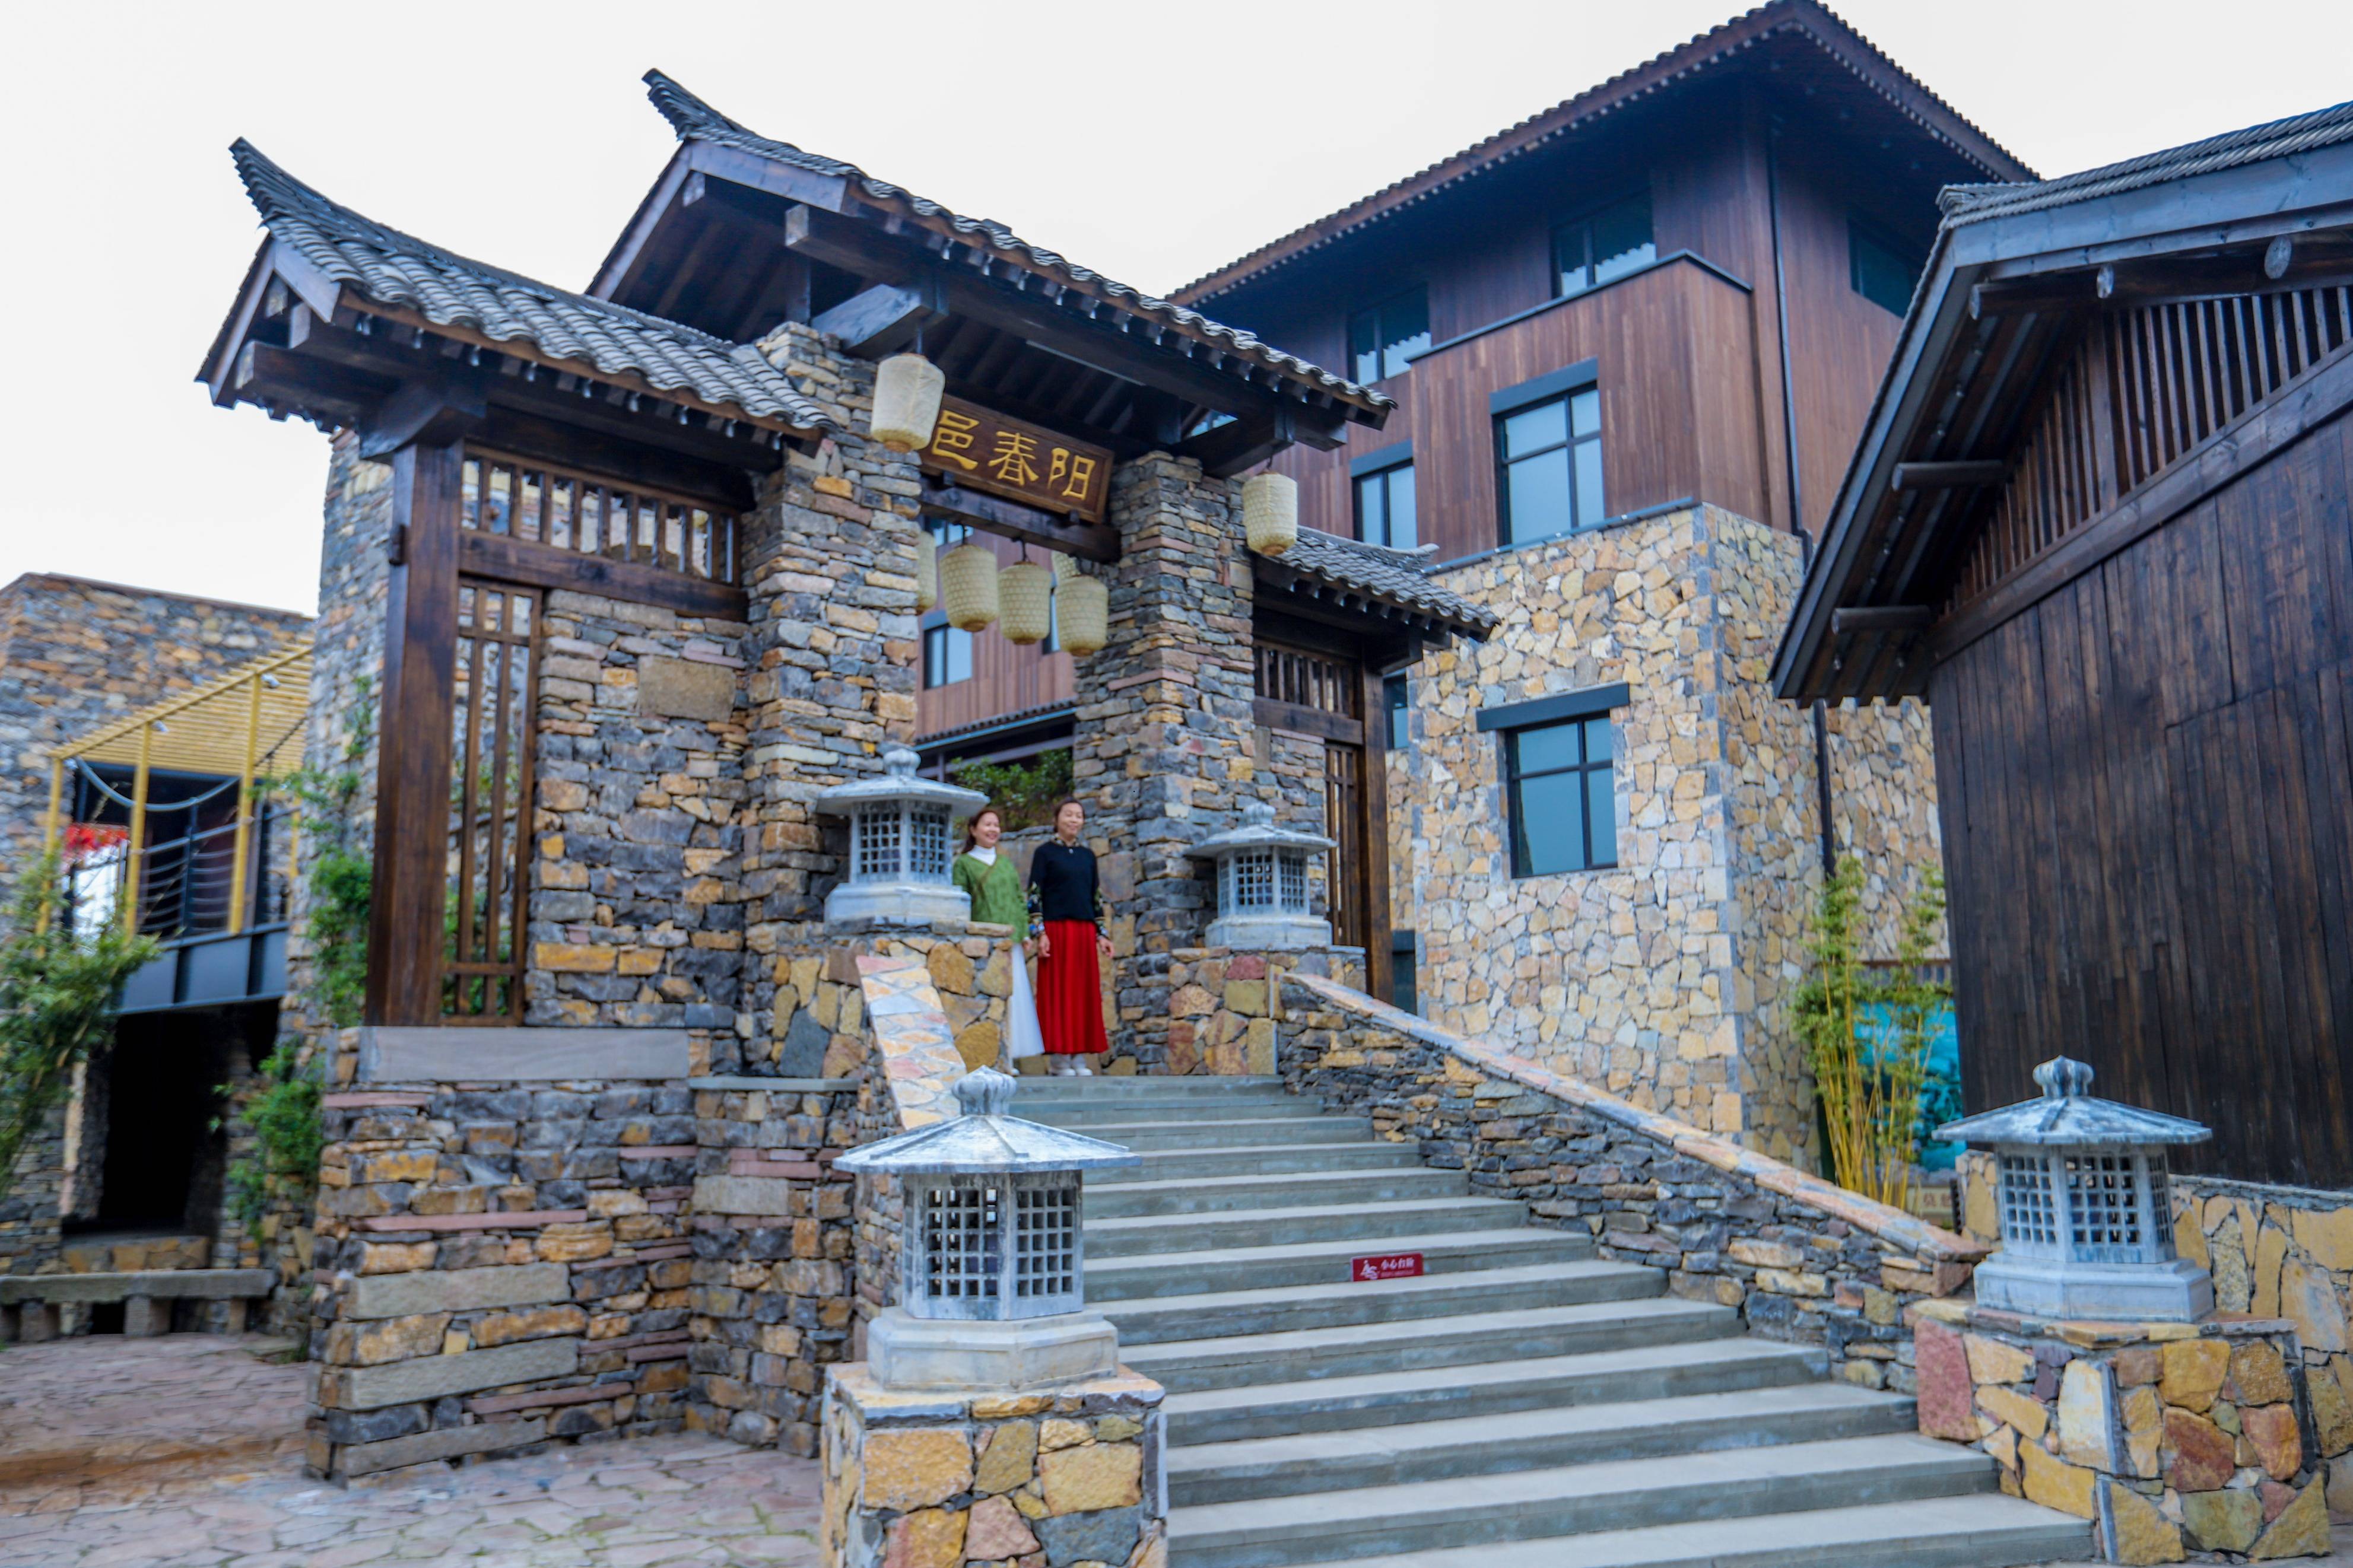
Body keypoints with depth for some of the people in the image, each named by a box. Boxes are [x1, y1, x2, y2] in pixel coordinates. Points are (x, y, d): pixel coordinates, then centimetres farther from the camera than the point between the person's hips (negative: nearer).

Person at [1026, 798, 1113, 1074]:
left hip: (1085, 931, 5)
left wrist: (1102, 934, 11)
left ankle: (1078, 1056, 8)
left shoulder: (1087, 855, 15)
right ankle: (1058, 1056, 0)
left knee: (1085, 991, 3)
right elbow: (1034, 894, -3)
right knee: (1057, 990, -4)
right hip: (1056, 929, -5)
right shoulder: (1045, 852, 1)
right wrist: (1039, 933, -12)